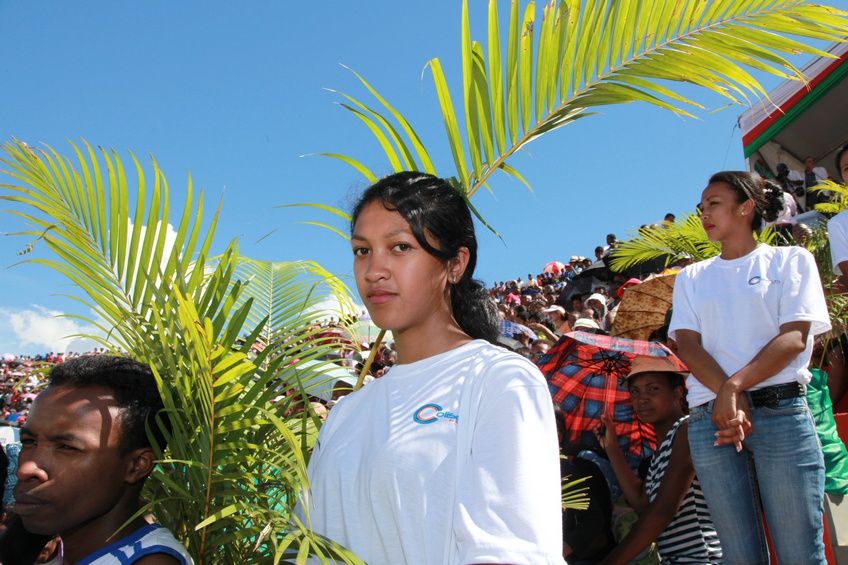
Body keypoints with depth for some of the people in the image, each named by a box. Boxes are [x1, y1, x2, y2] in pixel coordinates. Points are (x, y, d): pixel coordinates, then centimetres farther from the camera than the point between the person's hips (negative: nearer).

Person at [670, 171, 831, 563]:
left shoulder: (791, 260, 11)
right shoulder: (691, 278, 20)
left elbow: (795, 337, -2)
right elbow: (687, 345, 6)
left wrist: (735, 386, -15)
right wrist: (728, 397, -11)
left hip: (781, 410, -2)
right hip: (710, 419, 3)